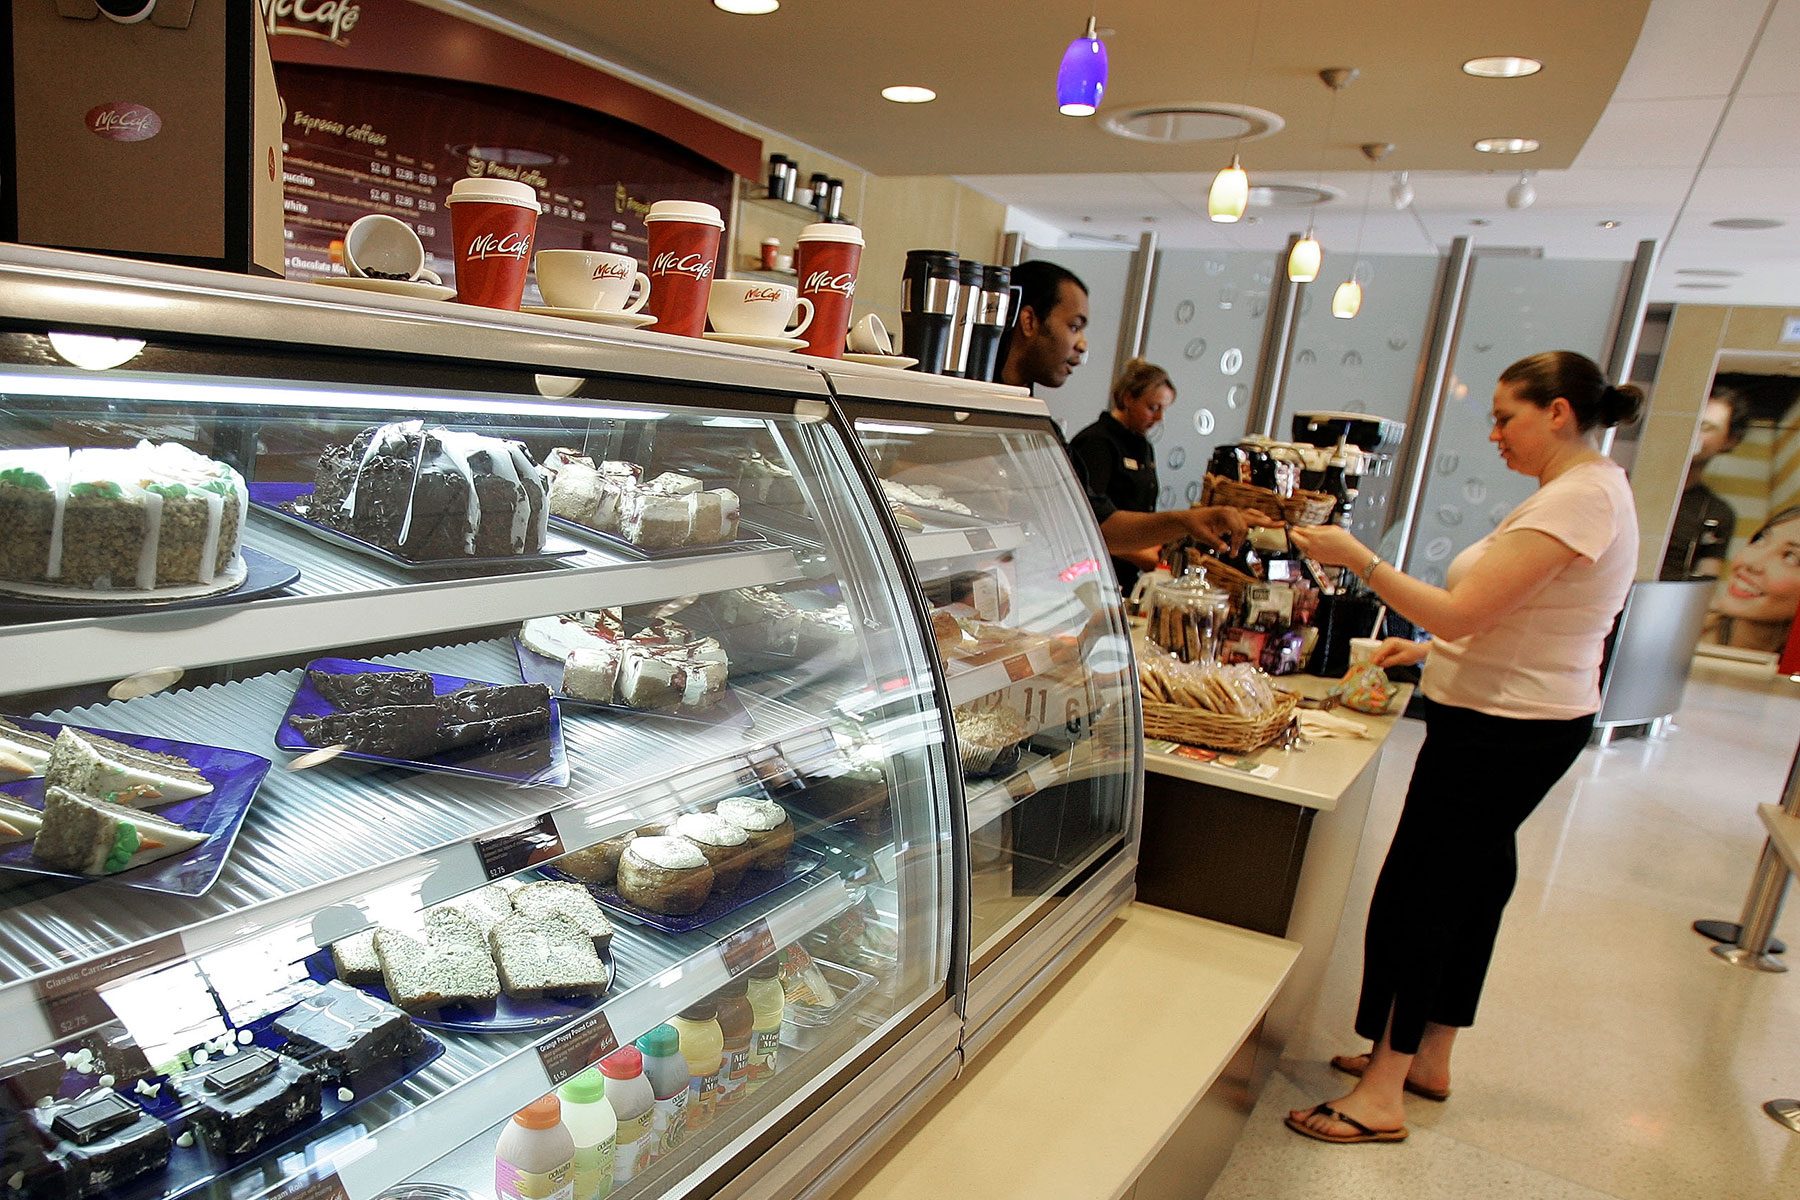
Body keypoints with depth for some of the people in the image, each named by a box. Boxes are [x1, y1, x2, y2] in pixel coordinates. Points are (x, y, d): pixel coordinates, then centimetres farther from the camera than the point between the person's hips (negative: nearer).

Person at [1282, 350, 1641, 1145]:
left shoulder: (1577, 499, -19)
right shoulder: (1591, 490, 14)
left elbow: (1460, 612, -25)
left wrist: (1356, 557, -19)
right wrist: (1430, 652, 14)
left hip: (1503, 732, -11)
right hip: (1524, 720, 11)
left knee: (1415, 895, -5)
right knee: (1469, 883, 18)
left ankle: (1383, 1096, 6)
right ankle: (1428, 1058, 33)